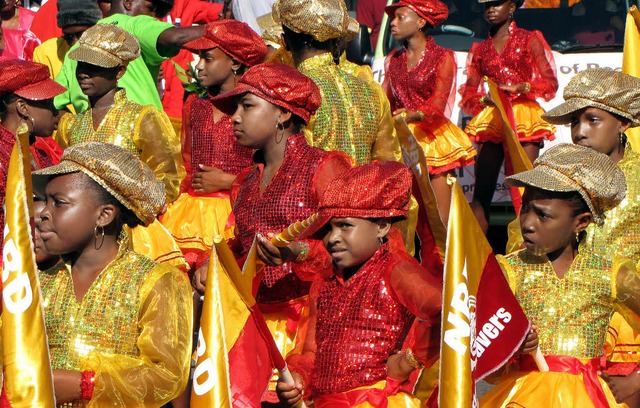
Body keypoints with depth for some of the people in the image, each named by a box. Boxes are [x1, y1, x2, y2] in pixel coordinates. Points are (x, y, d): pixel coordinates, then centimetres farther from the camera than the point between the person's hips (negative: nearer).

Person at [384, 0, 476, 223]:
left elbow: (438, 105, -14)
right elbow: (386, 102, 9)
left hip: (432, 136, -4)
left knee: (439, 221, -7)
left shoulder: (442, 57, -2)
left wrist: (414, 115, -32)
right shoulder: (394, 60, 13)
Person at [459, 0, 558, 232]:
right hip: (491, 121, 4)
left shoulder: (529, 40, 9)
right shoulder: (480, 49, 20)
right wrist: (484, 99, -7)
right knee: (481, 192, -2)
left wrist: (521, 87, -17)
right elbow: (469, 93, 16)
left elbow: (550, 82, 1)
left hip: (524, 119, -3)